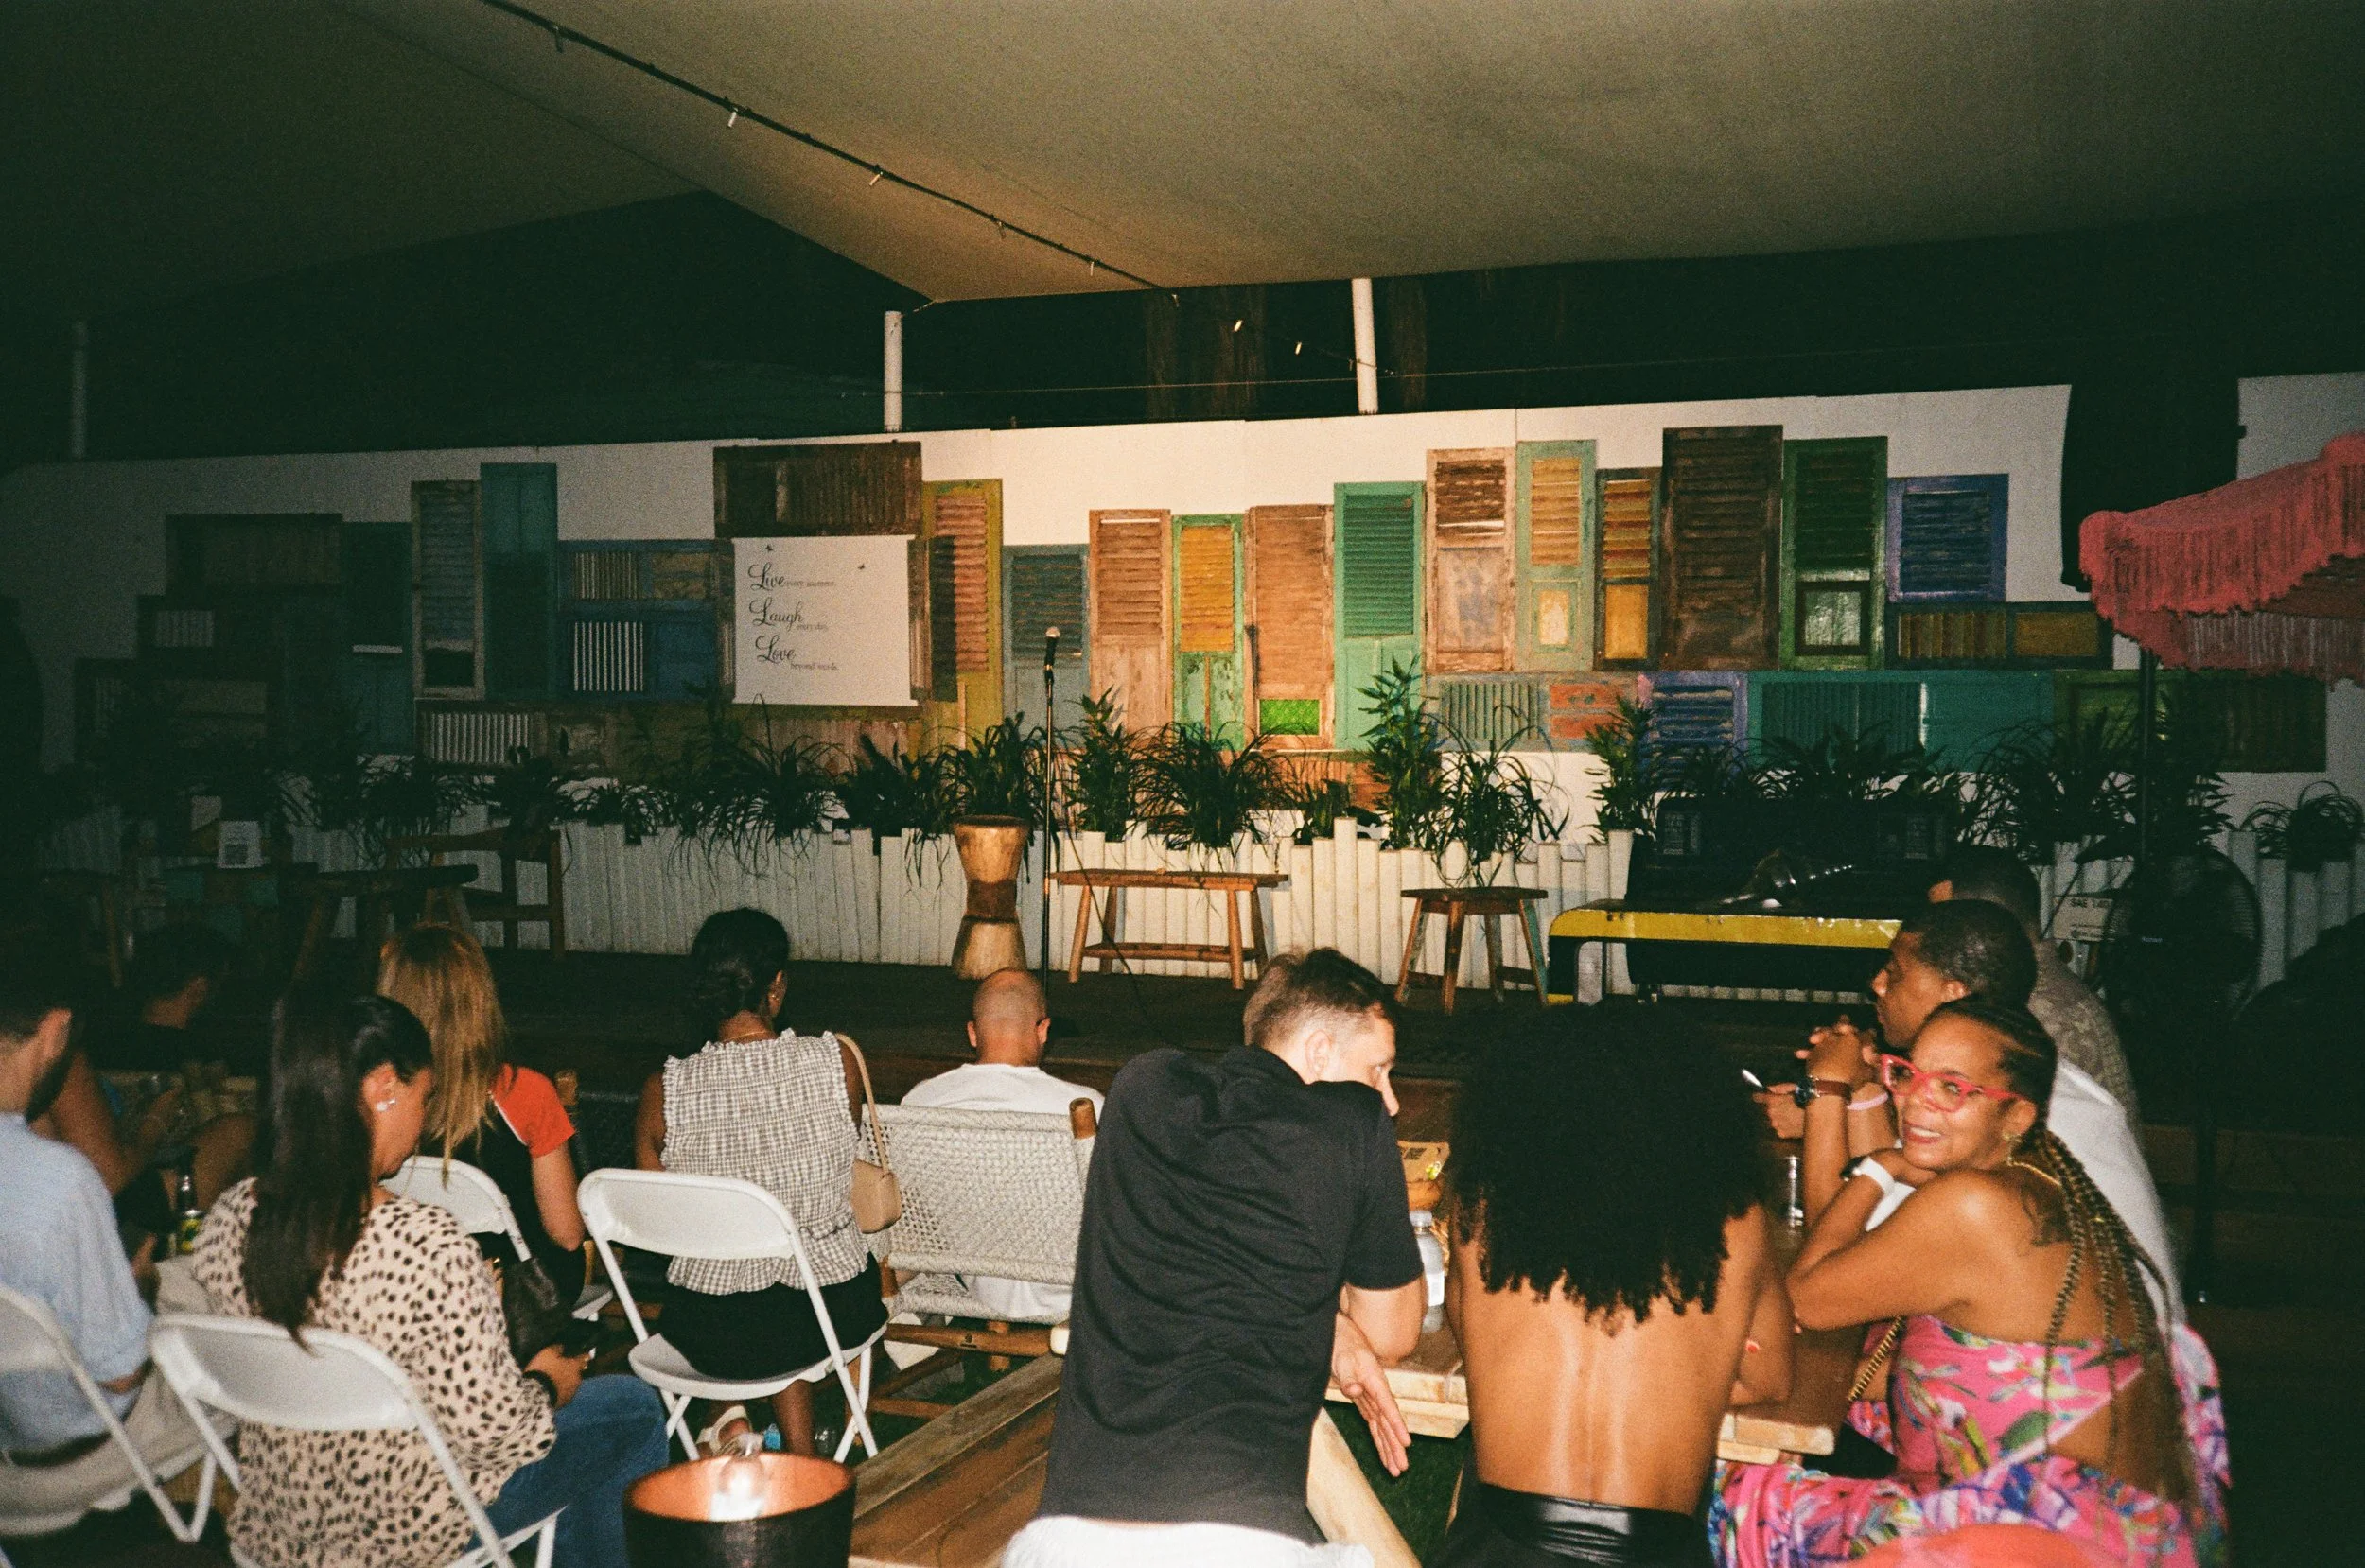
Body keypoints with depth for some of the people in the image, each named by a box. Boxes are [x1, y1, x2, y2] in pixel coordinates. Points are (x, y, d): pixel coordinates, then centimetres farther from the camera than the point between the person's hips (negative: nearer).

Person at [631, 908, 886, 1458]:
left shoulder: (664, 1091, -13)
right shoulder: (836, 1061, -13)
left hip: (708, 1334, 0)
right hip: (832, 1314, 0)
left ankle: (729, 1415, 16)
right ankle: (799, 1449, 29)